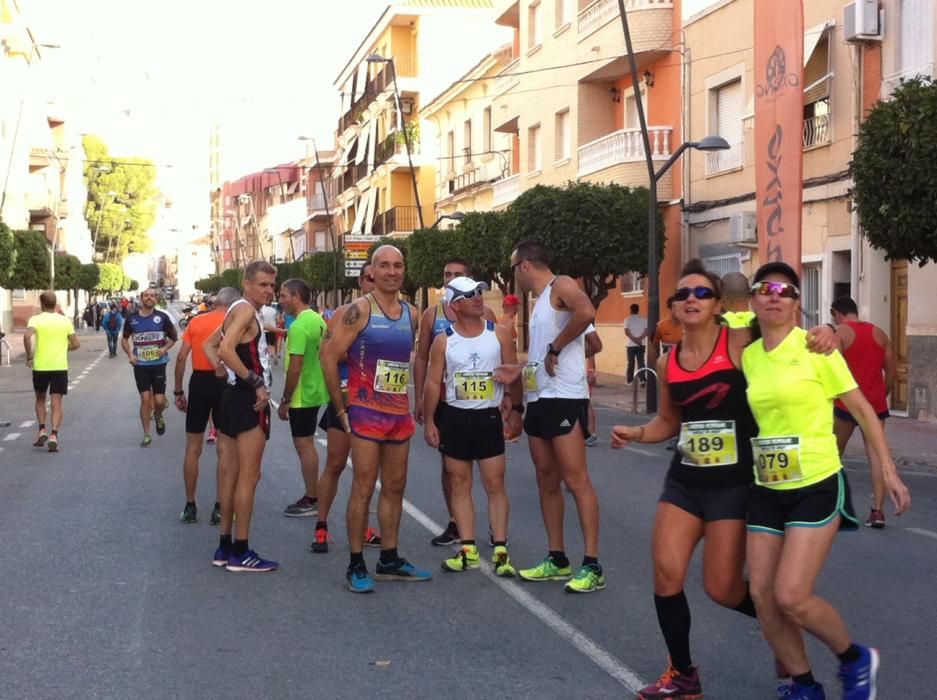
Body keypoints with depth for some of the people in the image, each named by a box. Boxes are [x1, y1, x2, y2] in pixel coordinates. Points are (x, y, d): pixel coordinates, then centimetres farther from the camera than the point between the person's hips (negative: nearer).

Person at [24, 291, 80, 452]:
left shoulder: (35, 319, -3)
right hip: (60, 366, 1)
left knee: (40, 399, 21)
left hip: (40, 366, -1)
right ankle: (53, 435, -14)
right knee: (56, 403, 1)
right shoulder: (65, 321, 4)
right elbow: (76, 344, 5)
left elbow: (27, 336, -22)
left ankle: (42, 430, 10)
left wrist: (29, 356, -10)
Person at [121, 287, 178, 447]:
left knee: (159, 400, -3)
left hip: (159, 364, -1)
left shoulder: (162, 317, -3)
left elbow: (174, 337, 6)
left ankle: (158, 416, 33)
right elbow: (124, 339, 14)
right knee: (145, 399, -1)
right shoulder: (132, 319, 1)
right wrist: (130, 354, -2)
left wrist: (165, 348, -11)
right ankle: (147, 434, 10)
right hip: (140, 365, 1)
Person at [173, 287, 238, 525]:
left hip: (198, 382, 2)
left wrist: (178, 391, 7)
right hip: (224, 383, -2)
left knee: (193, 449, 11)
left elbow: (181, 357, 1)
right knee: (224, 448, 7)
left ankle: (190, 506, 16)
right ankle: (220, 507, 8)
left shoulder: (196, 321, 5)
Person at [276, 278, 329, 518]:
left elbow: (295, 368, -22)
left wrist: (285, 401, -16)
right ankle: (312, 496, 23)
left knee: (304, 445, -2)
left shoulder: (299, 326, -20)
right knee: (307, 444, 16)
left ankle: (311, 501, 4)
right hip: (315, 392, 9)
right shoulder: (318, 320, 8)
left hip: (301, 396, -9)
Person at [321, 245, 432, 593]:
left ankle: (389, 560, 22)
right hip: (367, 414, -6)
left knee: (395, 488, 11)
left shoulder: (411, 313, 10)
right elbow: (329, 355, -11)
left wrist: (414, 406, 12)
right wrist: (341, 408, -10)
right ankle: (356, 566, 3)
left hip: (400, 415, 6)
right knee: (363, 489, -4)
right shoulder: (360, 310, -9)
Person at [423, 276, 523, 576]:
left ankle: (500, 550, 1)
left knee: (495, 484, -3)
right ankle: (468, 549, 12)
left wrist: (515, 410, -3)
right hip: (454, 417, 1)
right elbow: (433, 383, 1)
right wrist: (429, 421, -2)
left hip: (489, 417, -1)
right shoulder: (443, 341, -1)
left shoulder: (499, 334, -1)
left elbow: (513, 374, 2)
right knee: (460, 484, 6)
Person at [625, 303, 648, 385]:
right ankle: (642, 379, -13)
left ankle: (630, 380, 9)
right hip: (641, 344, 1)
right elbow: (647, 331, -5)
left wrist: (635, 339, -11)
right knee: (641, 362, 0)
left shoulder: (628, 320, -3)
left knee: (631, 363, 6)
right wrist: (640, 339, -11)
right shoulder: (644, 319, 4)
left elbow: (627, 332, -12)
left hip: (631, 344, -1)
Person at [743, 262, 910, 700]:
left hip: (816, 487, -5)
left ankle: (856, 660, 16)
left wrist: (888, 470, -6)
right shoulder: (748, 355, 5)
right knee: (762, 594, 2)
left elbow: (861, 409, -4)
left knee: (791, 596, -12)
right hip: (766, 490, 6)